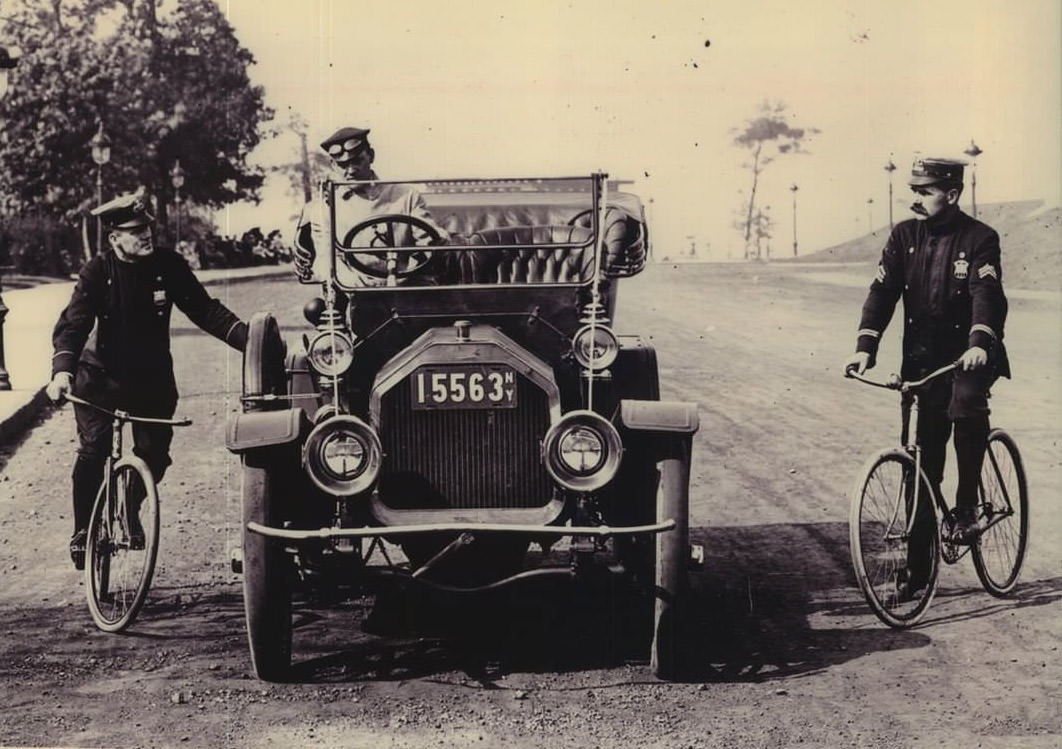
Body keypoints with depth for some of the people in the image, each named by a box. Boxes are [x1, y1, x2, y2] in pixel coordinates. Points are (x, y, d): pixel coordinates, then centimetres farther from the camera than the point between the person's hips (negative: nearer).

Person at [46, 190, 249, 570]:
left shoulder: (169, 267, -10)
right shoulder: (98, 271, -15)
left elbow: (205, 310, -8)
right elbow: (74, 323, -23)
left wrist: (246, 336, -22)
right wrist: (63, 369, -41)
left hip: (152, 377, 2)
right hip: (102, 375, -2)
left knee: (155, 453, -4)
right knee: (93, 451, -14)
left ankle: (130, 507, 27)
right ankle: (83, 530, 4)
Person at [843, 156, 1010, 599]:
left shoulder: (979, 239, -9)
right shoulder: (905, 235, 2)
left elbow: (987, 294, -23)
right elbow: (882, 290, -7)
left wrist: (979, 342, -41)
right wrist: (865, 345, -22)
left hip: (971, 356, -3)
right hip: (924, 360, 3)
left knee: (965, 404, -36)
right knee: (924, 464, 4)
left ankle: (967, 507, -17)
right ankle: (918, 567, 12)